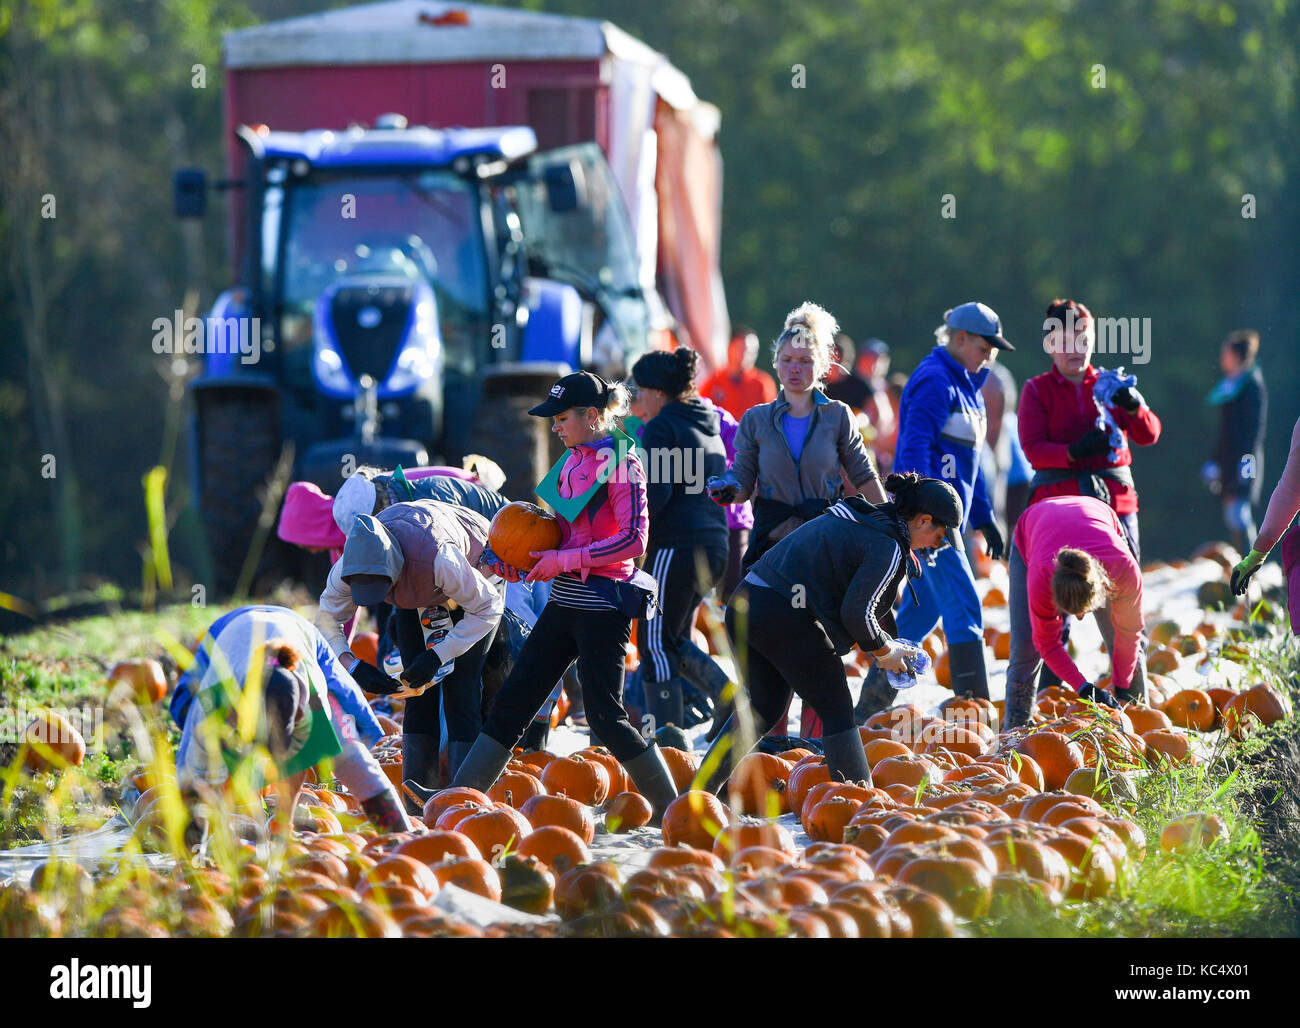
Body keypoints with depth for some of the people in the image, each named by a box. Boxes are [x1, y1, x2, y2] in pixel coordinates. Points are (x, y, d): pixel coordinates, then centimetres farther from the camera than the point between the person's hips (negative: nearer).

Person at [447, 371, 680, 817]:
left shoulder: (620, 462, -11)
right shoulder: (572, 461, 14)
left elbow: (634, 540, -17)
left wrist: (565, 560, -16)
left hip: (604, 604, -8)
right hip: (565, 599, 8)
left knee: (604, 715, -7)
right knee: (513, 700, 6)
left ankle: (669, 808, 4)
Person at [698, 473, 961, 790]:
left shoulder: (855, 518, 20)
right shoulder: (887, 547, -7)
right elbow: (856, 612, -14)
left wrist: (885, 643, 21)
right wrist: (884, 650, 3)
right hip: (786, 619, -9)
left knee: (764, 705, 23)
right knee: (836, 712, 4)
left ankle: (700, 791, 23)